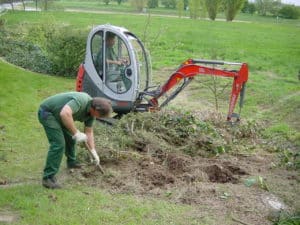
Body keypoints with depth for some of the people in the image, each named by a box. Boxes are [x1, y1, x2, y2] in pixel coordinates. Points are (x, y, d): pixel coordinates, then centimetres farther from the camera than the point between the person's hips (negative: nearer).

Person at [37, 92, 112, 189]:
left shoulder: (91, 110, -2)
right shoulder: (81, 101, -31)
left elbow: (89, 132, 7)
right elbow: (65, 114, -46)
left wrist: (93, 152, 4)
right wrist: (76, 133, -37)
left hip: (57, 114, 10)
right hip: (47, 112, -10)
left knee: (70, 137, 22)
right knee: (58, 143, -18)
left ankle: (71, 162, 46)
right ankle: (48, 177, -12)